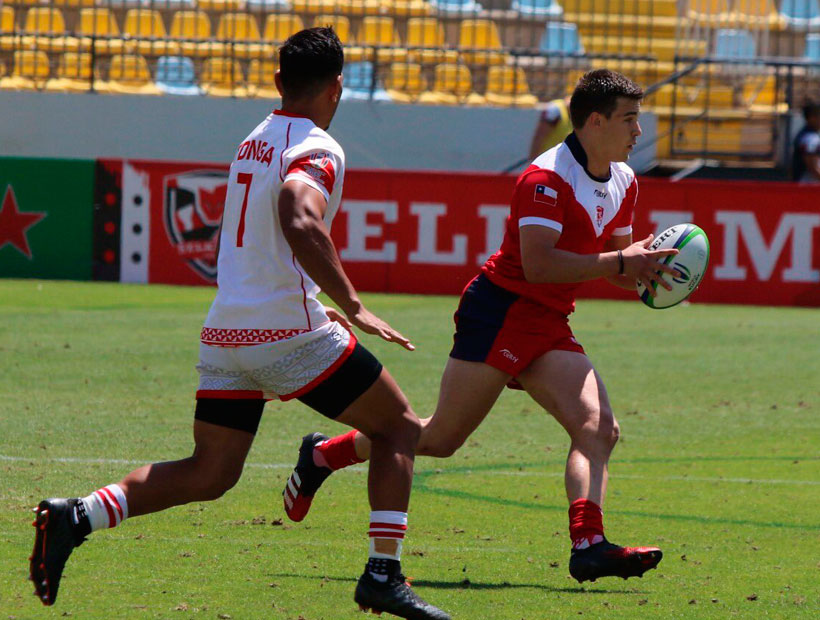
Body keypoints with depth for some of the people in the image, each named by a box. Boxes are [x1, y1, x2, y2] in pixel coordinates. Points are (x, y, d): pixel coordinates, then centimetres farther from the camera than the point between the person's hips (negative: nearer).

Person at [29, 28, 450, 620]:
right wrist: (353, 305, -27)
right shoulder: (317, 150, -10)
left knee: (209, 473, 10)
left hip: (226, 330, 8)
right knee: (399, 427, 8)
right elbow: (300, 223, -31)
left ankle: (76, 516, -6)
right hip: (288, 332, -7)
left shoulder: (253, 143, 17)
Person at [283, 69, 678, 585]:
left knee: (598, 427, -13)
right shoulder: (547, 178, -17)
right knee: (441, 437, -4)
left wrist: (642, 270, -3)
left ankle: (589, 545, -27)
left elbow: (613, 264, 21)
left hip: (549, 328, 8)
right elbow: (537, 264, -27)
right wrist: (620, 261, -27)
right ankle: (322, 455, 16)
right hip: (501, 313, -8)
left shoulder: (623, 182, 11)